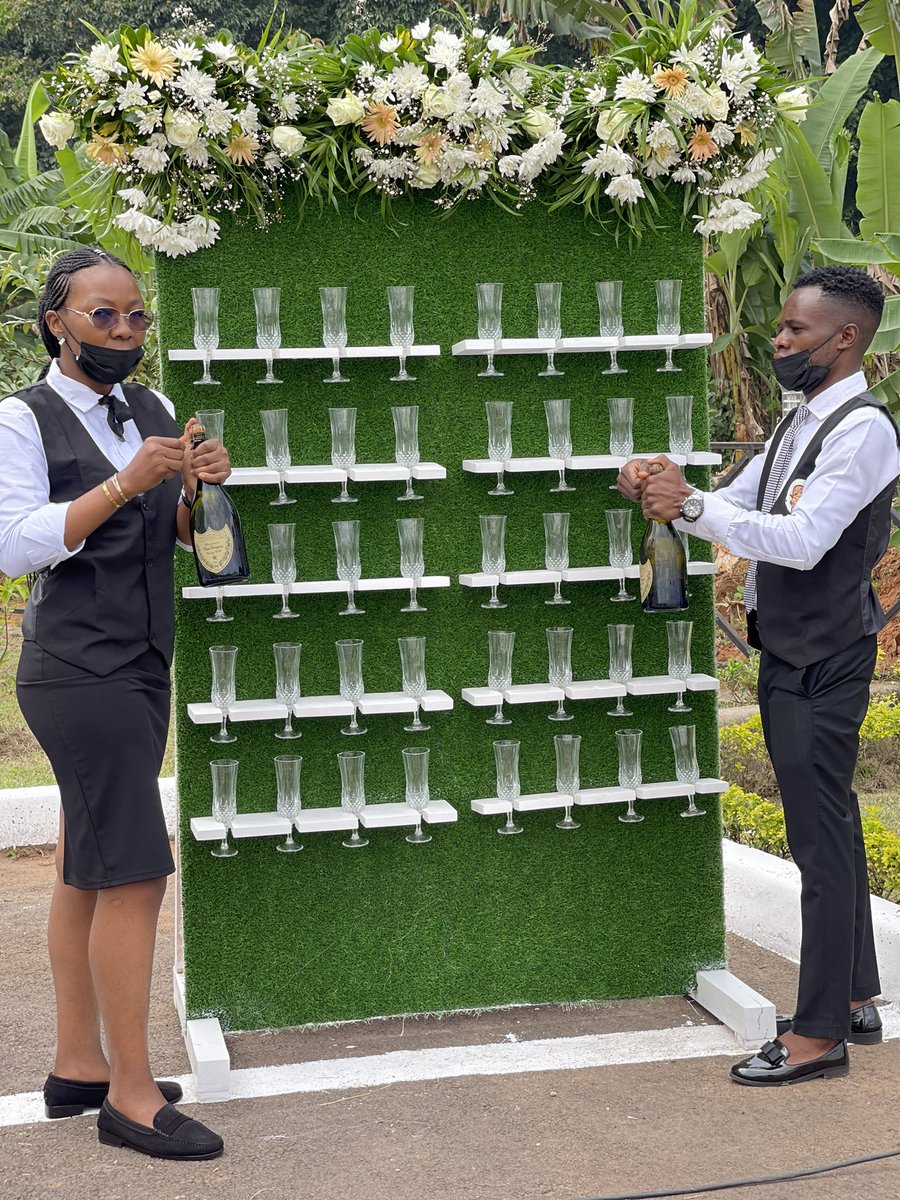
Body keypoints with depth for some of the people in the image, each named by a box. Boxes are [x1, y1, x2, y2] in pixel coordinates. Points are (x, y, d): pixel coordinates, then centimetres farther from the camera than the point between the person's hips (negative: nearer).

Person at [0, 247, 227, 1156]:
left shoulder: (152, 411, 12)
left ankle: (78, 1065, 20)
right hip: (79, 671, -7)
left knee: (85, 869, 12)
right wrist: (124, 484, -23)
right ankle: (131, 1095, -4)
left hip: (139, 668, 7)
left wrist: (198, 489, -6)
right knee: (134, 873, -10)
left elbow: (179, 536, 15)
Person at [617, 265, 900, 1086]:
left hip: (825, 664, -10)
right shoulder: (801, 421, 13)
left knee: (821, 840, -5)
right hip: (788, 654, 10)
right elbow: (735, 507, 15)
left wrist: (692, 506, -24)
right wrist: (664, 495, -3)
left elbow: (803, 541, -26)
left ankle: (819, 1035, 2)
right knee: (830, 830, 16)